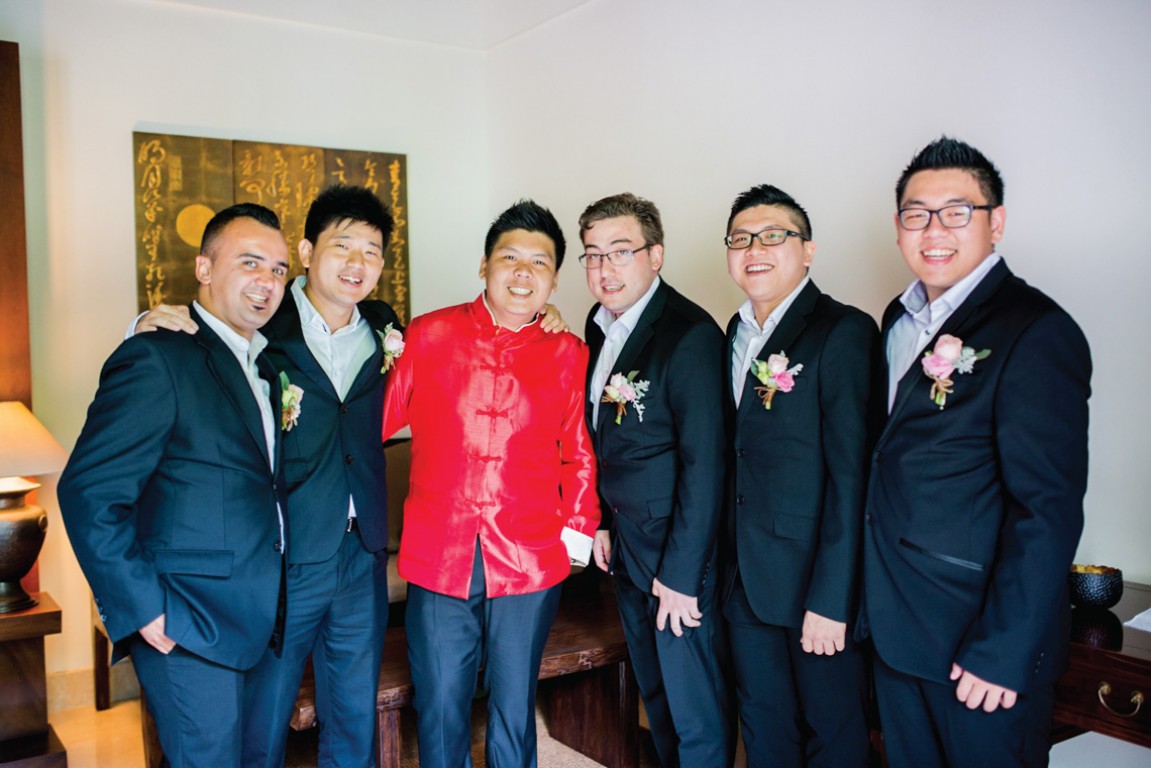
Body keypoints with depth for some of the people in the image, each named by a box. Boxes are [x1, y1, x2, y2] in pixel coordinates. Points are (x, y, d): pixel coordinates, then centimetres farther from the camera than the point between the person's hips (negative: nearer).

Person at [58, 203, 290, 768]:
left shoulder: (263, 364, 13)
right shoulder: (156, 358, -13)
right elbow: (88, 492, -18)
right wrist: (143, 609, -17)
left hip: (258, 624, 8)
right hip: (189, 628, -8)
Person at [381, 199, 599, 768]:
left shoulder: (568, 355, 2)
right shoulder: (428, 336, 1)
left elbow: (580, 453, 10)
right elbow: (375, 421, 4)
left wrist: (579, 527, 4)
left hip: (530, 565, 0)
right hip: (437, 559, 0)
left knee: (514, 713, 14)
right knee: (440, 712, 11)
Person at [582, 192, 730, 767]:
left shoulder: (691, 335, -20)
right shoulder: (600, 323, 5)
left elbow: (704, 465, -22)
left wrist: (681, 575, -20)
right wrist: (602, 520, 11)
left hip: (676, 549, -8)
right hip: (623, 544, 8)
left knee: (696, 715, 5)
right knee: (654, 694, 23)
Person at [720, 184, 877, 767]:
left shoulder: (843, 332, -13)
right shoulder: (738, 332, 9)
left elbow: (851, 473, -18)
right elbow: (738, 454, 11)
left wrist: (831, 599, -19)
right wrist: (727, 562, 6)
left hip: (814, 579, -6)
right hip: (745, 577, 6)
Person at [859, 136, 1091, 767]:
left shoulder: (1036, 332, -16)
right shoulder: (901, 320, 8)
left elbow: (1048, 511, -19)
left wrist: (1003, 652, -19)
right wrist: (873, 596, 9)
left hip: (981, 642, -7)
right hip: (895, 622, 7)